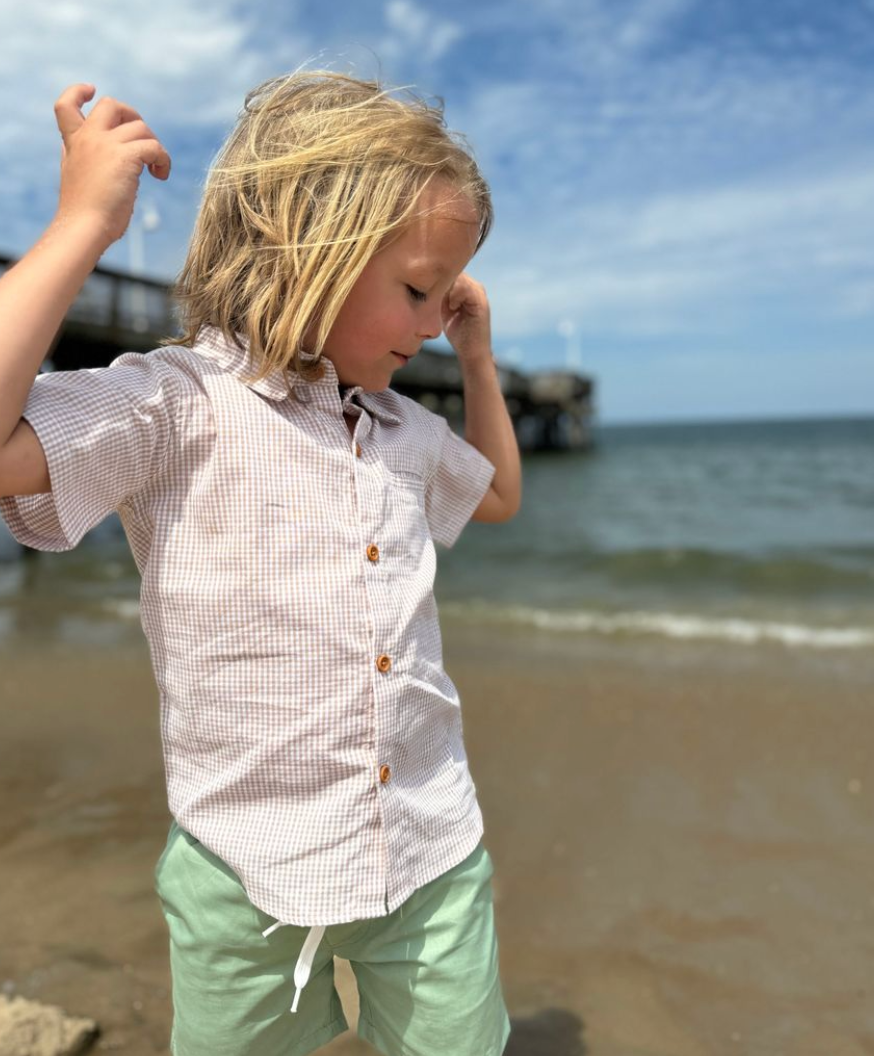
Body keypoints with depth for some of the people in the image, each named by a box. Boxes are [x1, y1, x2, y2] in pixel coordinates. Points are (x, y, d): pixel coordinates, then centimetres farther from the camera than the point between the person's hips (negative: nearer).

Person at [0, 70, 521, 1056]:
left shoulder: (404, 429, 7)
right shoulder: (176, 406, -15)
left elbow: (497, 493, 26)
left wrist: (479, 355, 15)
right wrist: (83, 224, -24)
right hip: (248, 873, -4)